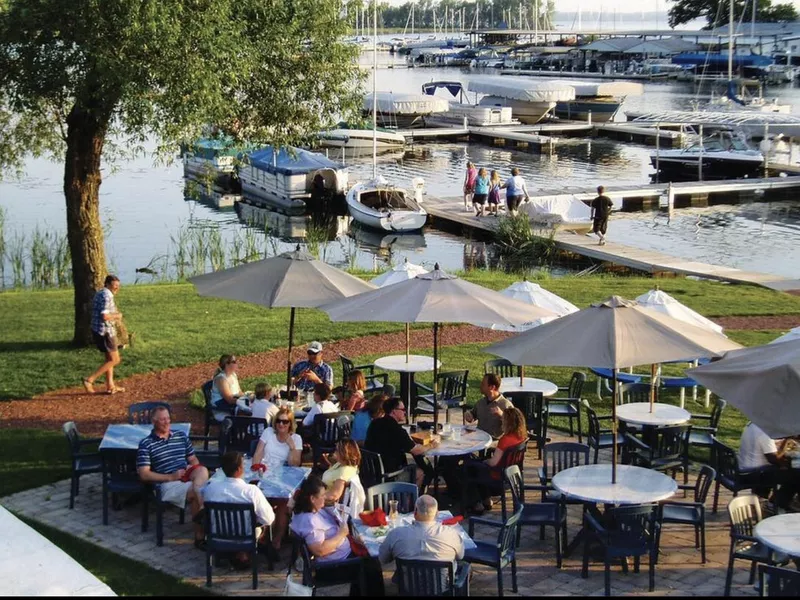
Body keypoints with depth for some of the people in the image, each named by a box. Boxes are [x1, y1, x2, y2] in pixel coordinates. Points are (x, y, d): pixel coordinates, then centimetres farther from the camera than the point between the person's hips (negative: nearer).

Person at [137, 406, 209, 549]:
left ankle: (201, 511, -39)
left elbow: (193, 459, 25)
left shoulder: (181, 436, 19)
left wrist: (193, 469, -2)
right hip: (167, 484, -4)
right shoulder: (146, 444, 2)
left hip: (187, 478, 4)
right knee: (196, 490, -32)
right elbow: (144, 475, -5)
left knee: (202, 470, -31)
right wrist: (170, 477, -14)